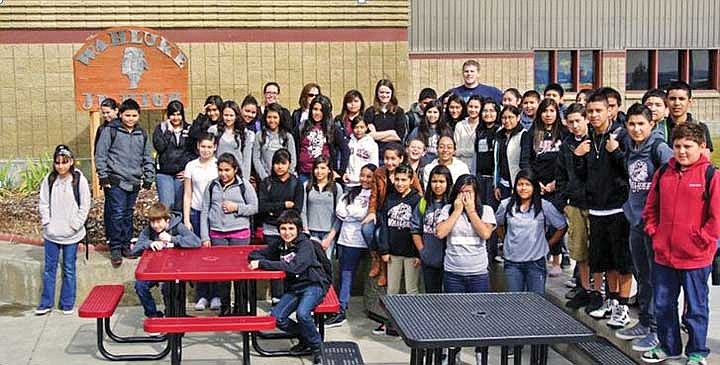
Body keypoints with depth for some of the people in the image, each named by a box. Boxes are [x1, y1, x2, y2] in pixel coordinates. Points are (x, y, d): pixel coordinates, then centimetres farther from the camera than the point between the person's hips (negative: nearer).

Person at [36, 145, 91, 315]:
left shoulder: (79, 180, -6)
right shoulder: (49, 180, 0)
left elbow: (85, 205, -4)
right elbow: (43, 204, 5)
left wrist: (76, 225, -8)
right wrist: (46, 223, -4)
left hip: (71, 234, -2)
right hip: (51, 233, 2)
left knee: (69, 269, 7)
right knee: (49, 268, 10)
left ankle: (67, 304, 17)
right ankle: (46, 303, 19)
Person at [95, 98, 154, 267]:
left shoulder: (142, 134, 12)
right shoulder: (110, 131, -2)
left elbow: (148, 158, 18)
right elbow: (100, 155, -3)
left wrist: (148, 178, 11)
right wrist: (103, 177, -7)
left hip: (134, 182, 5)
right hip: (116, 181, -4)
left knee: (128, 215, 11)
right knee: (118, 214, -8)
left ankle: (126, 246, 21)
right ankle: (115, 249, 0)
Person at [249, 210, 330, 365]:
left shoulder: (305, 244, -14)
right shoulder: (280, 247, 7)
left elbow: (295, 267, -30)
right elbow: (254, 254, 13)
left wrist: (262, 264, -32)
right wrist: (260, 261, -14)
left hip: (313, 285, -7)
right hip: (294, 288, 7)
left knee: (302, 313, -33)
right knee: (276, 317, -14)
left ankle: (316, 346, -6)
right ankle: (306, 339, 11)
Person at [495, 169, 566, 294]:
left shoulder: (545, 206, -5)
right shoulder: (506, 205, 0)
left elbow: (562, 227, 5)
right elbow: (497, 224, 18)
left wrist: (548, 245, 4)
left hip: (536, 261, -2)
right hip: (512, 262, 2)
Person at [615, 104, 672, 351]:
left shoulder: (659, 148, -13)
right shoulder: (630, 148, 8)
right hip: (636, 219, 7)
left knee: (656, 276, 0)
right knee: (641, 275, 17)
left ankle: (657, 329, 9)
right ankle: (645, 323, 29)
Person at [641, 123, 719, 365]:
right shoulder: (663, 173, 6)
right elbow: (651, 207, 16)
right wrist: (654, 232, 6)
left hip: (696, 256, -5)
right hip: (664, 254, 5)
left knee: (696, 307, 9)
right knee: (663, 304, 16)